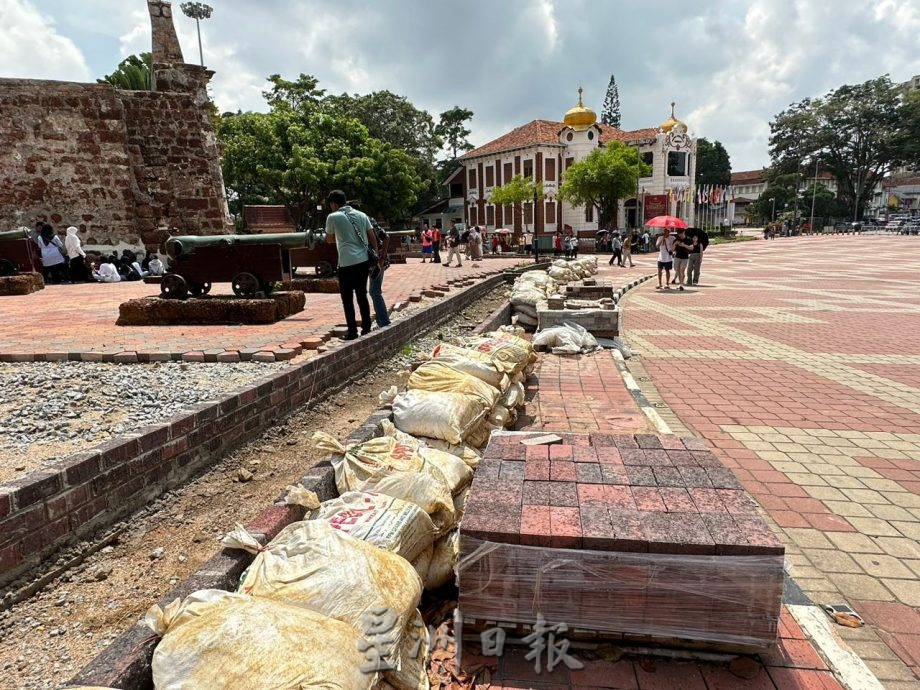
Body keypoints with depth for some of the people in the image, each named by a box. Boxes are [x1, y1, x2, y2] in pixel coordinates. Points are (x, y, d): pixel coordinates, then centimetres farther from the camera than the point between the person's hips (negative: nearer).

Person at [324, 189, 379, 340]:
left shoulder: (333, 217, -1)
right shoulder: (361, 215, 10)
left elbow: (329, 240, 11)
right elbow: (373, 238, 9)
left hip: (347, 263, -5)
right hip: (364, 261, 5)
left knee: (347, 299, 4)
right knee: (362, 295, 14)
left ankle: (352, 332, 5)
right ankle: (366, 328, 17)